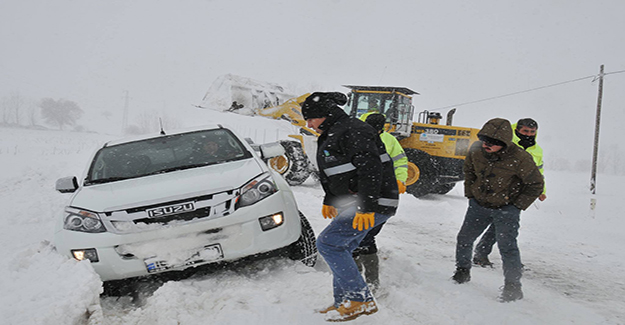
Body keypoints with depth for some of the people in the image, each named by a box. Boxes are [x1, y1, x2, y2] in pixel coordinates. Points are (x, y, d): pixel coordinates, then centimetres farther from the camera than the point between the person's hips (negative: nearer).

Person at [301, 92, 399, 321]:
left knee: (327, 243, -12)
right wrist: (329, 200, 33)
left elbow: (370, 168, -26)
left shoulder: (352, 131, -17)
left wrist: (366, 207, -29)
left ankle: (360, 300, -8)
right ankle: (344, 302, 22)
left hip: (374, 203, -11)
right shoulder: (331, 136, 17)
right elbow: (333, 174, 29)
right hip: (353, 203, 11)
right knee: (341, 249, 12)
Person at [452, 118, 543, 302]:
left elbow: (536, 184, -10)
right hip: (479, 205, 5)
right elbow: (468, 170, 12)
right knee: (464, 238, 10)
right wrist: (470, 194, 8)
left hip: (506, 209, -5)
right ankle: (462, 272, 32)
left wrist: (517, 205, -11)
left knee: (507, 246, -13)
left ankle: (513, 287, 0)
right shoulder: (476, 151, -12)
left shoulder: (520, 159, -25)